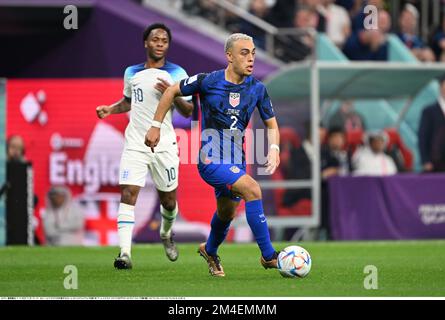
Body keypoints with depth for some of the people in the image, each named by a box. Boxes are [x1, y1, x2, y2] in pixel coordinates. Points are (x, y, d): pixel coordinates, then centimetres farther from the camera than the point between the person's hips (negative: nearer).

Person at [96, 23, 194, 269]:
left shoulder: (177, 74, 1)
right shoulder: (132, 73, 9)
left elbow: (188, 111, 0)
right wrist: (110, 109, 7)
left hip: (164, 145, 0)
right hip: (135, 145, 1)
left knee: (168, 200, 10)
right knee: (128, 193, -16)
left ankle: (166, 234, 44)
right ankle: (125, 253, -22)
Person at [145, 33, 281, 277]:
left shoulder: (257, 89, 1)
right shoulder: (208, 81, -11)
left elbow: (271, 124, 12)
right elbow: (172, 92, 3)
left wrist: (274, 149, -7)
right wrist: (156, 126, 3)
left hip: (236, 161, 6)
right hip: (211, 160, -6)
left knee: (226, 214, 19)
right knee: (252, 189, -26)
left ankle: (210, 251, 51)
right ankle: (268, 255, -21)